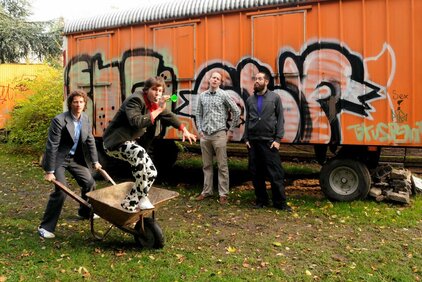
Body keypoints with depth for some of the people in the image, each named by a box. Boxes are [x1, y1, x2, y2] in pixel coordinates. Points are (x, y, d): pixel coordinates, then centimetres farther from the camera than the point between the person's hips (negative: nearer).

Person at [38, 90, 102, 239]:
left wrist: (95, 161, 8)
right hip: (58, 159, -7)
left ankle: (85, 211, 36)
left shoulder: (86, 119, -4)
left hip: (75, 158, 7)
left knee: (90, 183, 9)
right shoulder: (59, 120, -24)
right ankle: (45, 227, -5)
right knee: (61, 190, -18)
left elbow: (90, 140, 7)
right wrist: (49, 171, -23)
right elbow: (52, 146, -23)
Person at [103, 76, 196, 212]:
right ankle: (141, 198, -25)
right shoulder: (135, 100, -21)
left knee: (151, 173, -1)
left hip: (130, 142, 9)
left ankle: (128, 205, 9)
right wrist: (158, 110, -29)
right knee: (139, 153, -37)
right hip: (115, 142, -9)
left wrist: (184, 130, 14)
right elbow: (136, 122, -36)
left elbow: (169, 116, 18)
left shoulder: (154, 104, 5)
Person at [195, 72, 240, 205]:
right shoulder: (202, 96, 9)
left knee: (222, 166, -1)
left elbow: (236, 112, -1)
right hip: (205, 135, 4)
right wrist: (199, 130, 6)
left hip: (219, 134, -4)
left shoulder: (224, 95, -3)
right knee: (207, 165, 11)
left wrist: (231, 130, 0)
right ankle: (207, 191, 22)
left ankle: (223, 194, 6)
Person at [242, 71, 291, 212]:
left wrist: (278, 139, -8)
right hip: (253, 141, 4)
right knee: (256, 172, 8)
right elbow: (247, 120, 14)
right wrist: (246, 139, 6)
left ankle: (280, 202, 5)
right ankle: (261, 200, 20)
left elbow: (280, 119, -1)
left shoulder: (275, 98, 2)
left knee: (275, 173, -4)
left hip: (269, 141, -4)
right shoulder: (250, 100, 12)